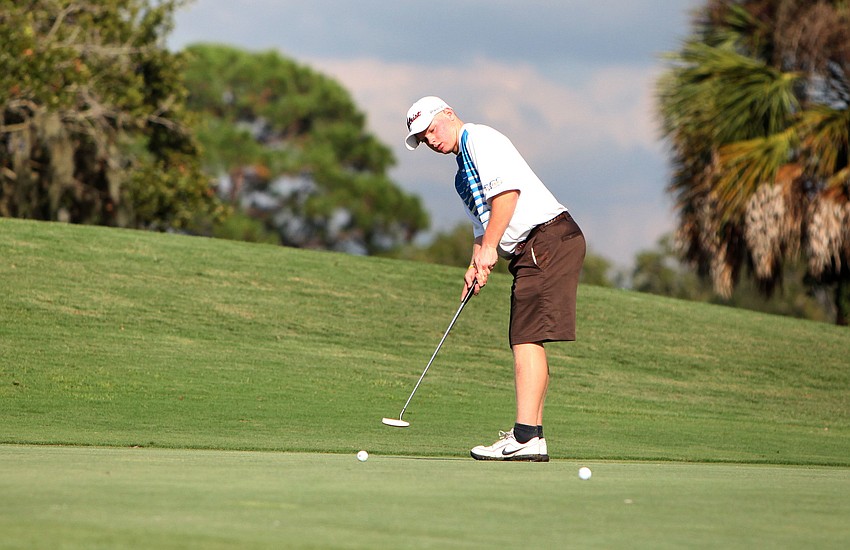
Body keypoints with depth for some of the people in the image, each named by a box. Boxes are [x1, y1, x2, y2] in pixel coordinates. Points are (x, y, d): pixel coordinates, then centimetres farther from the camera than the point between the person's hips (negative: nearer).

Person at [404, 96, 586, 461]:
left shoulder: (480, 138, -4)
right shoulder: (462, 175, 26)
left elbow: (507, 191, -17)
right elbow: (482, 225, 29)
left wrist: (488, 249, -16)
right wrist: (476, 266, 10)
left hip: (549, 238, -11)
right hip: (529, 252, 11)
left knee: (527, 337, -16)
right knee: (525, 339, 9)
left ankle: (525, 437, -21)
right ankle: (533, 438, 10)